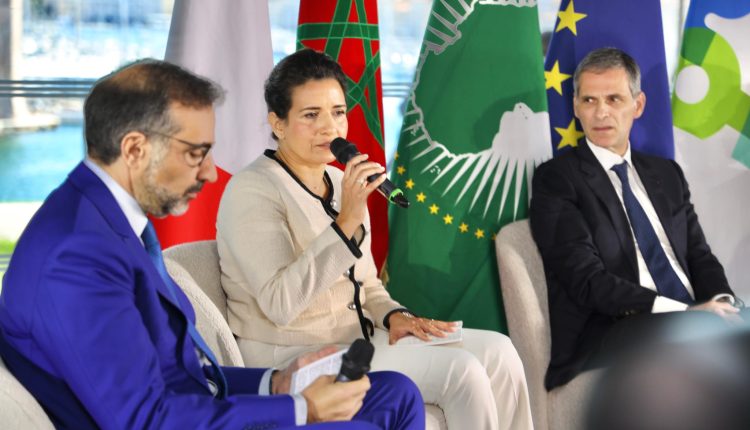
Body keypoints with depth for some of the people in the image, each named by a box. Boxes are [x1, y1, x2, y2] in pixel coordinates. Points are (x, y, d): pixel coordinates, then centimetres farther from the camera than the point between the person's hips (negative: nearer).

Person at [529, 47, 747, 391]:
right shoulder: (556, 178, 2)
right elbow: (587, 279, -8)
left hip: (690, 323, 6)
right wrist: (687, 312, -17)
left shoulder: (667, 174, 23)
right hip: (606, 334, -6)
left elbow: (699, 255, 20)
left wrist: (721, 302, -5)